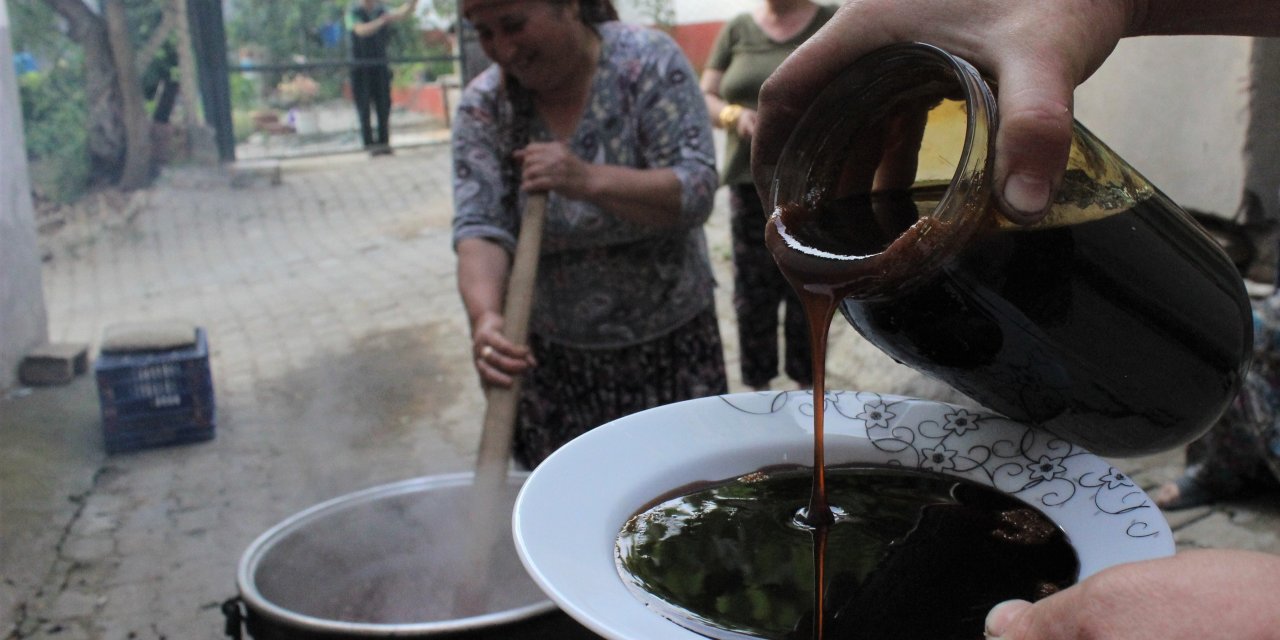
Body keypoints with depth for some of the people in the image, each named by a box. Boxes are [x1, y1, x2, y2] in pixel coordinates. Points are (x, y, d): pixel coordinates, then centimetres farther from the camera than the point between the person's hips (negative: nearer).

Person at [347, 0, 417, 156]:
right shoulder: (353, 14, -3)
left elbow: (402, 13, -6)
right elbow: (361, 31, -23)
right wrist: (381, 21, -38)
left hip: (380, 67, 3)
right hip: (361, 68, -3)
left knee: (383, 106, 0)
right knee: (364, 108, -3)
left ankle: (384, 142, 4)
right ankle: (369, 144, -1)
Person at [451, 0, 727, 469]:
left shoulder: (649, 61, -12)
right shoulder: (483, 106, -5)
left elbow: (697, 193, -19)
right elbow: (480, 228, -15)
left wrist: (589, 180, -34)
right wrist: (484, 316, -34)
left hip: (670, 344, -1)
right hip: (551, 356, 2)